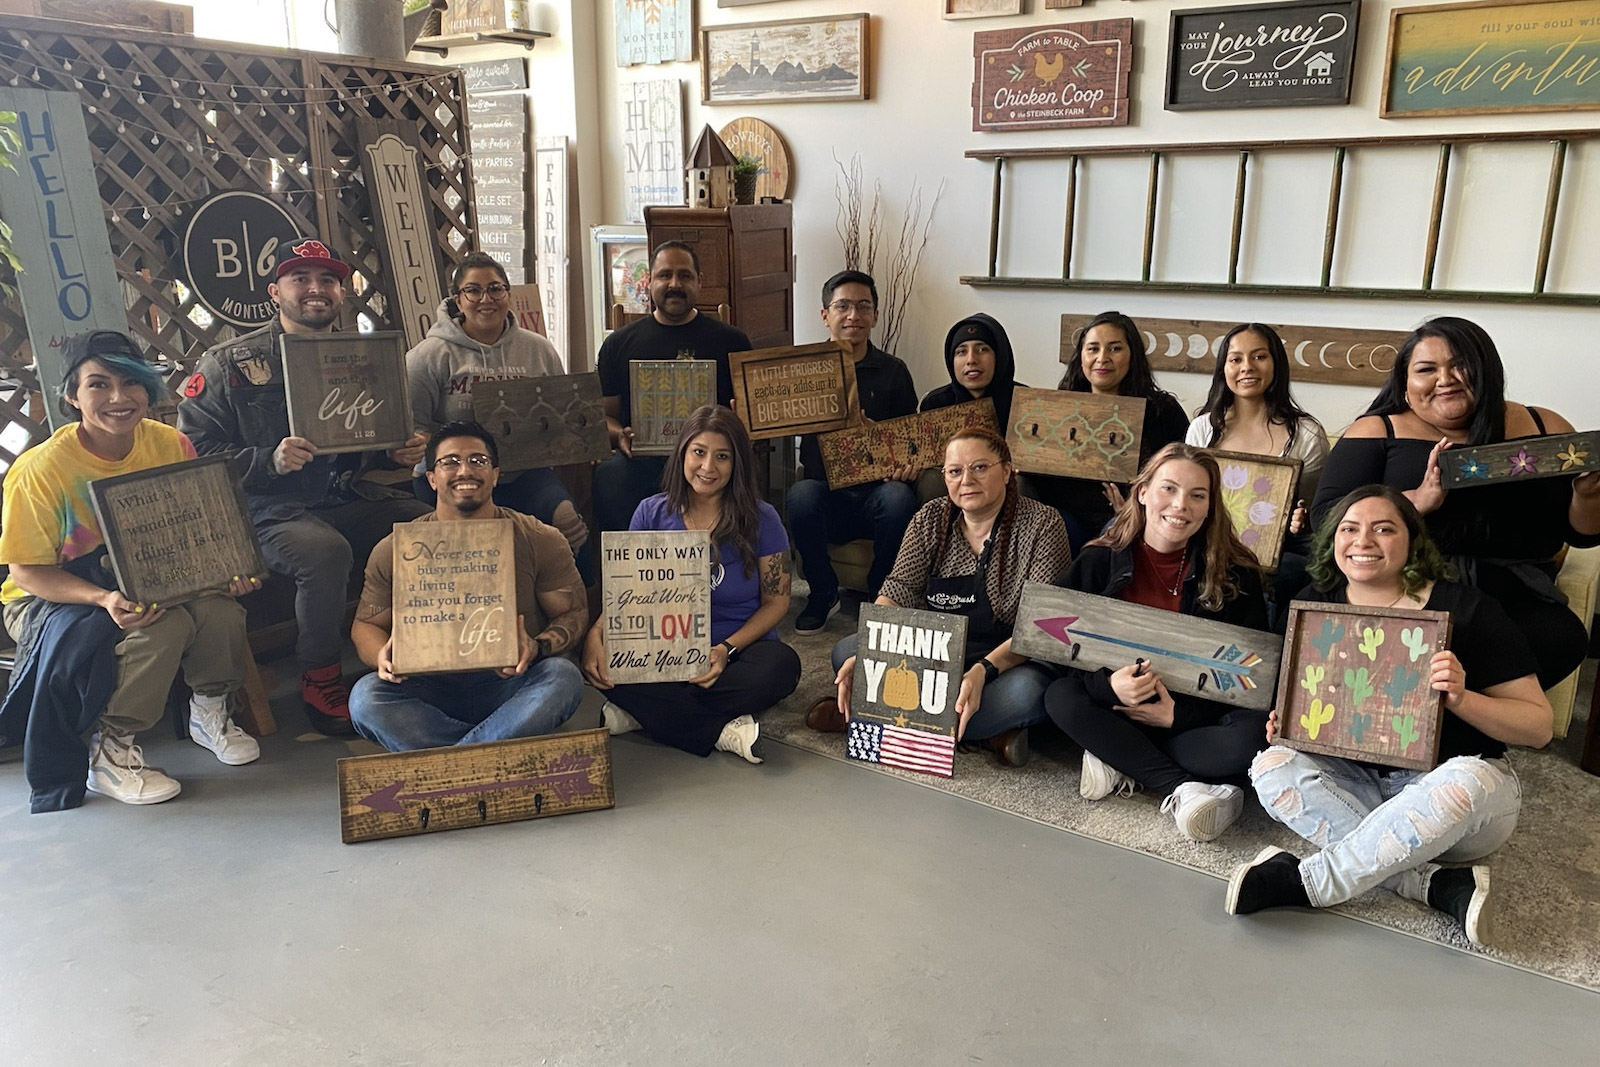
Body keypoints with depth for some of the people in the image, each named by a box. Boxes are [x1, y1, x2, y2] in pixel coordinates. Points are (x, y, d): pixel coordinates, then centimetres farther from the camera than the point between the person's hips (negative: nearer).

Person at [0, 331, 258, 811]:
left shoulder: (171, 445, -7)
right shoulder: (39, 470, -19)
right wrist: (104, 599, -33)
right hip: (52, 596, -4)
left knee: (220, 607, -28)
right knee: (161, 626, -34)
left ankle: (209, 709, 3)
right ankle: (109, 753, -11)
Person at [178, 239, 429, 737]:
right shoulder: (229, 363, 1)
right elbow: (193, 449, -5)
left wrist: (402, 450, 3)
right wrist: (269, 460, -20)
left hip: (349, 495, 5)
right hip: (270, 509, -5)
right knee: (326, 550, -37)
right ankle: (319, 681, -14)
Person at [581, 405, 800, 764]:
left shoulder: (760, 519, -2)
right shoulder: (652, 513, 3)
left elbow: (776, 600, 0)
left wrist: (728, 648, -17)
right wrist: (596, 634, -19)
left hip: (740, 647, -1)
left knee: (781, 666, -34)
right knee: (606, 665, -28)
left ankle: (643, 715, -23)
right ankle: (722, 731, -25)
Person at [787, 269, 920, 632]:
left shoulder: (893, 372, 9)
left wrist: (909, 463, -13)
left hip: (876, 491, 0)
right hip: (825, 493, 0)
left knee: (899, 497, -33)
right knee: (801, 494, -33)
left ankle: (881, 596, -8)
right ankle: (824, 594, -9)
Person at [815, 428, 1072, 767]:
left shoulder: (1041, 525, -11)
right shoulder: (931, 519, 2)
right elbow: (898, 590, -8)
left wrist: (983, 670, -37)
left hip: (1007, 661, -4)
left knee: (1027, 691, -39)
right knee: (846, 651, -16)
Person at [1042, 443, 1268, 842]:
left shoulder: (1236, 573, -4)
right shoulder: (1099, 561, -2)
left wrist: (1180, 715, -18)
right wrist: (1109, 685, -27)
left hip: (1195, 715, -1)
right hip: (1116, 709, 1)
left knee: (1252, 733, -31)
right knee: (1060, 697, -28)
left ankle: (1122, 762, -21)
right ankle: (1183, 788, -29)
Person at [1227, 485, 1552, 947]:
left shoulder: (1464, 609, -7)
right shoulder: (1314, 605, 2)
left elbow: (1539, 727, -5)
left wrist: (1461, 699, -24)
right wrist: (1285, 723, -8)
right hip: (1355, 782, 3)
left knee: (1465, 781, -37)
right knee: (1273, 767, -25)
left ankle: (1306, 881, -28)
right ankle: (1438, 884, -28)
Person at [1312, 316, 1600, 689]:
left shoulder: (1544, 428, 14)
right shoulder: (1377, 431, 6)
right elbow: (1326, 515, -6)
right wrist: (1420, 500, -19)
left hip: (1517, 598, 4)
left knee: (1561, 638, -29)